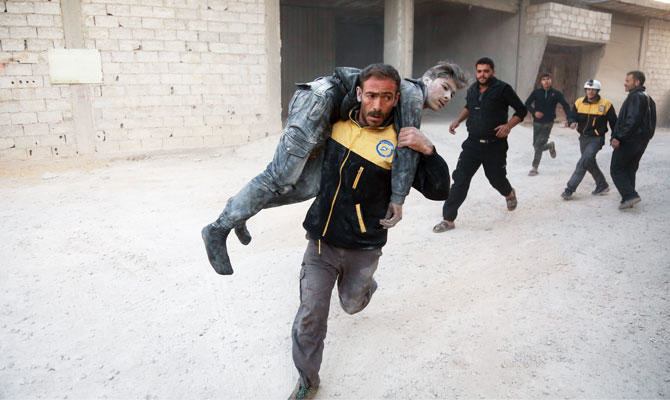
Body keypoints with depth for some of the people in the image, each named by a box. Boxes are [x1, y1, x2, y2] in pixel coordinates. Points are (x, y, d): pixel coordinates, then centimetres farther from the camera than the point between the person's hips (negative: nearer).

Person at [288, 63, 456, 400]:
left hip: (362, 249, -1)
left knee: (351, 304, 24)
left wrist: (428, 150, -28)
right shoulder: (339, 123, -1)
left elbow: (439, 191, -17)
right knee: (310, 318, 2)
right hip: (321, 243, 2)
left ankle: (364, 284, 61)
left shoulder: (399, 144, -13)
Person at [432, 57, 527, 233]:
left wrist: (508, 126, -17)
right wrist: (458, 121, 13)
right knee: (460, 180, -6)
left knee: (496, 179, 13)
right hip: (472, 144, 3)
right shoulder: (472, 89, 7)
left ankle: (509, 194, 51)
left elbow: (522, 111, -1)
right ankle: (448, 219, -2)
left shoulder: (503, 89, -7)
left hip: (495, 146, -3)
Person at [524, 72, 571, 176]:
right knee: (535, 145, 9)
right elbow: (527, 103, 2)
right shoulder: (536, 92, -2)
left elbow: (565, 105, -1)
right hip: (537, 123, 2)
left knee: (538, 146, -9)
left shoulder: (556, 93, -3)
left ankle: (535, 168, 5)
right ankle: (550, 146, 41)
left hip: (548, 124, -2)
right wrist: (534, 112, -16)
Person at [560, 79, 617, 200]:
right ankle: (602, 186, 39)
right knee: (590, 163, 18)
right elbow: (571, 116, 8)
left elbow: (613, 123, 0)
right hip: (583, 138, 6)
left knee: (584, 161, -21)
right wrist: (572, 122, -17)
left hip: (596, 138, -6)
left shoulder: (606, 105, -8)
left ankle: (569, 189, -21)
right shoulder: (579, 102, 1)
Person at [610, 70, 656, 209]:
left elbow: (632, 121, -25)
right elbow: (651, 122, 20)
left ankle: (630, 195, -13)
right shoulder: (648, 98, 18)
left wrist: (618, 138, -24)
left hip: (629, 140, -10)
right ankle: (628, 199, 19)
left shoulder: (636, 97, -15)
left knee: (616, 169, -4)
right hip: (642, 140, 10)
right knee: (630, 169, 16)